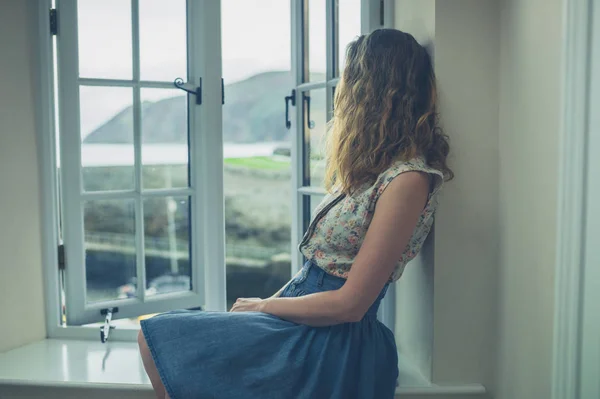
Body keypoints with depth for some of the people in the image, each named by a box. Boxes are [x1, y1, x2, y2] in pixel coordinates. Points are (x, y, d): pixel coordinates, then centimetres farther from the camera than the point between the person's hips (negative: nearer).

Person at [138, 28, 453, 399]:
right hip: (304, 322, 9)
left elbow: (349, 304, -19)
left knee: (156, 338, -9)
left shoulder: (408, 179, -18)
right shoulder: (377, 167, 13)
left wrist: (265, 306, -6)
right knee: (156, 336, 7)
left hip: (334, 340, -9)